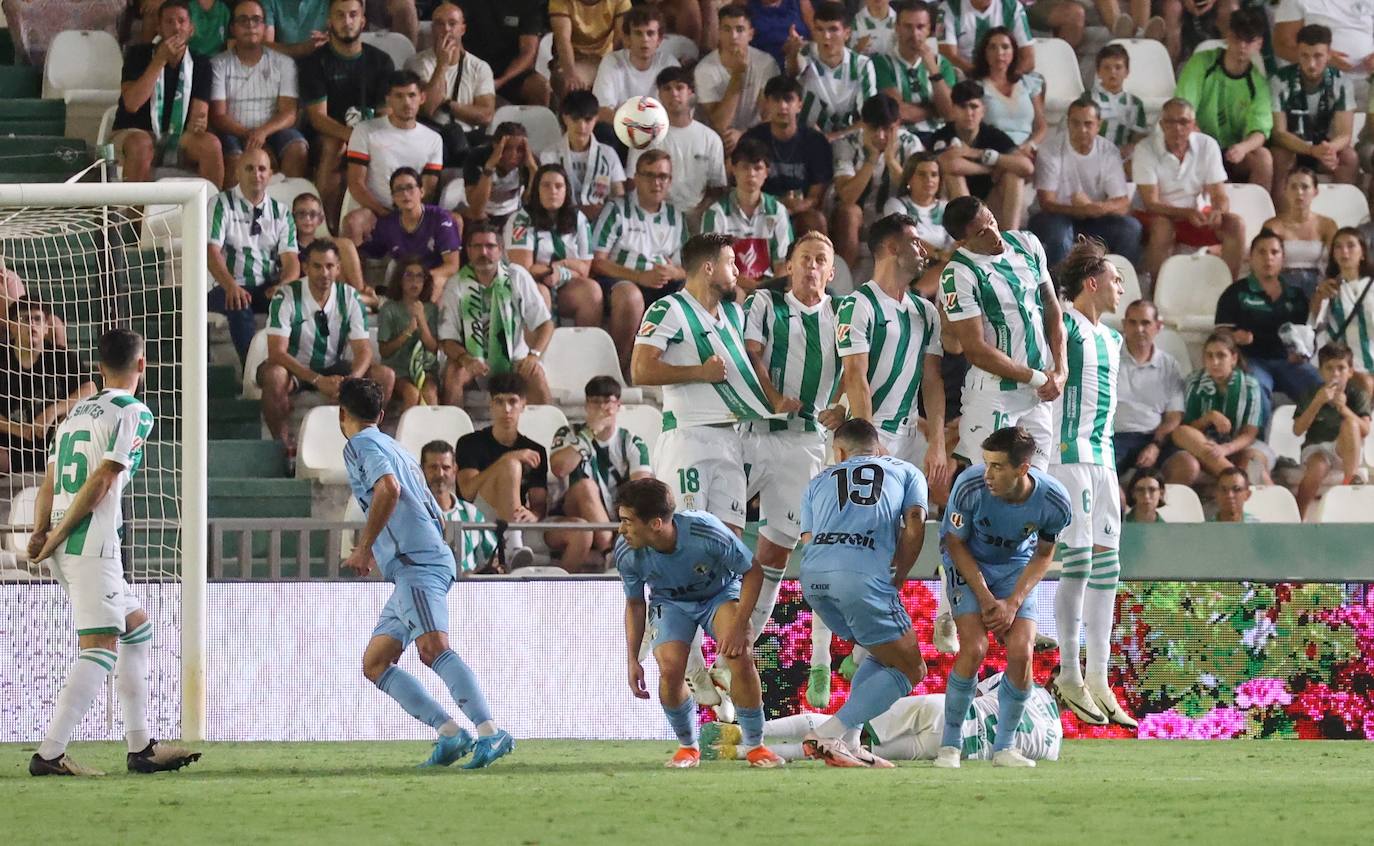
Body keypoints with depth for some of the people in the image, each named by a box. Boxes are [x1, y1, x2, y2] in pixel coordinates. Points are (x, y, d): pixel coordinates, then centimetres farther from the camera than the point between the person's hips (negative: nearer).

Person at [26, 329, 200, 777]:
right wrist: (58, 536, -12)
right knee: (100, 647, -11)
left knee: (136, 626, 18)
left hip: (62, 545, 9)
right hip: (91, 543, -9)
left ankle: (141, 747, 17)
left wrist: (40, 533, 2)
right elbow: (101, 480, -13)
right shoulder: (134, 413, -4)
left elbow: (49, 485, 13)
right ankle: (49, 753, -21)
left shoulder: (76, 413, 21)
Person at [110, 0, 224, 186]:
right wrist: (160, 60, -17)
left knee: (211, 144, -27)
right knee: (140, 143, -38)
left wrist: (198, 124, -31)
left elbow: (199, 113, -4)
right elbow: (131, 104, -15)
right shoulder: (139, 54, -1)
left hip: (178, 139, 3)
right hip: (133, 133, -3)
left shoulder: (200, 65, 6)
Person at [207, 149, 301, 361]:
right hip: (230, 288, -3)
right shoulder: (221, 205, 4)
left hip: (270, 289, 3)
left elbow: (291, 259, 4)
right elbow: (212, 251, -10)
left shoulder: (281, 212, 15)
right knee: (239, 306, -37)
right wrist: (231, 286, -28)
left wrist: (282, 285, -20)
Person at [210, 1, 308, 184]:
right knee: (234, 158, -35)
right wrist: (248, 135, -21)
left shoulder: (283, 63, 9)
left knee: (298, 148, -29)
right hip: (234, 133, -2)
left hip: (272, 131, 2)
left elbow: (289, 113, -1)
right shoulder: (219, 64, 5)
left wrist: (263, 132, -22)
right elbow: (218, 116, -2)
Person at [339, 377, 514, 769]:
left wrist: (365, 547, -15)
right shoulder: (394, 448, 28)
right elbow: (437, 517, 31)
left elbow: (388, 488, -21)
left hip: (416, 562, -10)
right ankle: (449, 731, -5)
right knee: (375, 664, 9)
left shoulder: (362, 444, 0)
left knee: (433, 649, -25)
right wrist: (381, 553, 39)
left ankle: (490, 733, -40)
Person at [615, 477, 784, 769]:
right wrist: (632, 660, -7)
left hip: (720, 593, -2)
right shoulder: (626, 553, -24)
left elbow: (753, 571, -18)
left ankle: (755, 747, -7)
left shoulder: (707, 533, -35)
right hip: (670, 603, 2)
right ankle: (687, 747, 2)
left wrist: (738, 624, -25)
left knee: (741, 656, -26)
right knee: (670, 669, -24)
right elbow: (634, 603, -4)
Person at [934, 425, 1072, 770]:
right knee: (975, 648, -20)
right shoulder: (970, 486, -30)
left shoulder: (1055, 503, -24)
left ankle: (1004, 747, 2)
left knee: (1021, 652, -15)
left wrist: (1013, 603, -15)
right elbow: (956, 543, -13)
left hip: (1016, 566, 2)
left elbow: (1043, 554, -5)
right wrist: (985, 598, -18)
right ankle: (950, 743, -4)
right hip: (967, 561, -2)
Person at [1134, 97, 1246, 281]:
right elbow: (1150, 203, -19)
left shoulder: (1207, 145, -5)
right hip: (1160, 216, -4)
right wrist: (1187, 213, -35)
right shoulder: (1146, 149, -14)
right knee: (1163, 228, -38)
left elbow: (1219, 195, -6)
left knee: (1236, 224, -21)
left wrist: (1218, 210, -32)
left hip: (1198, 214, 4)